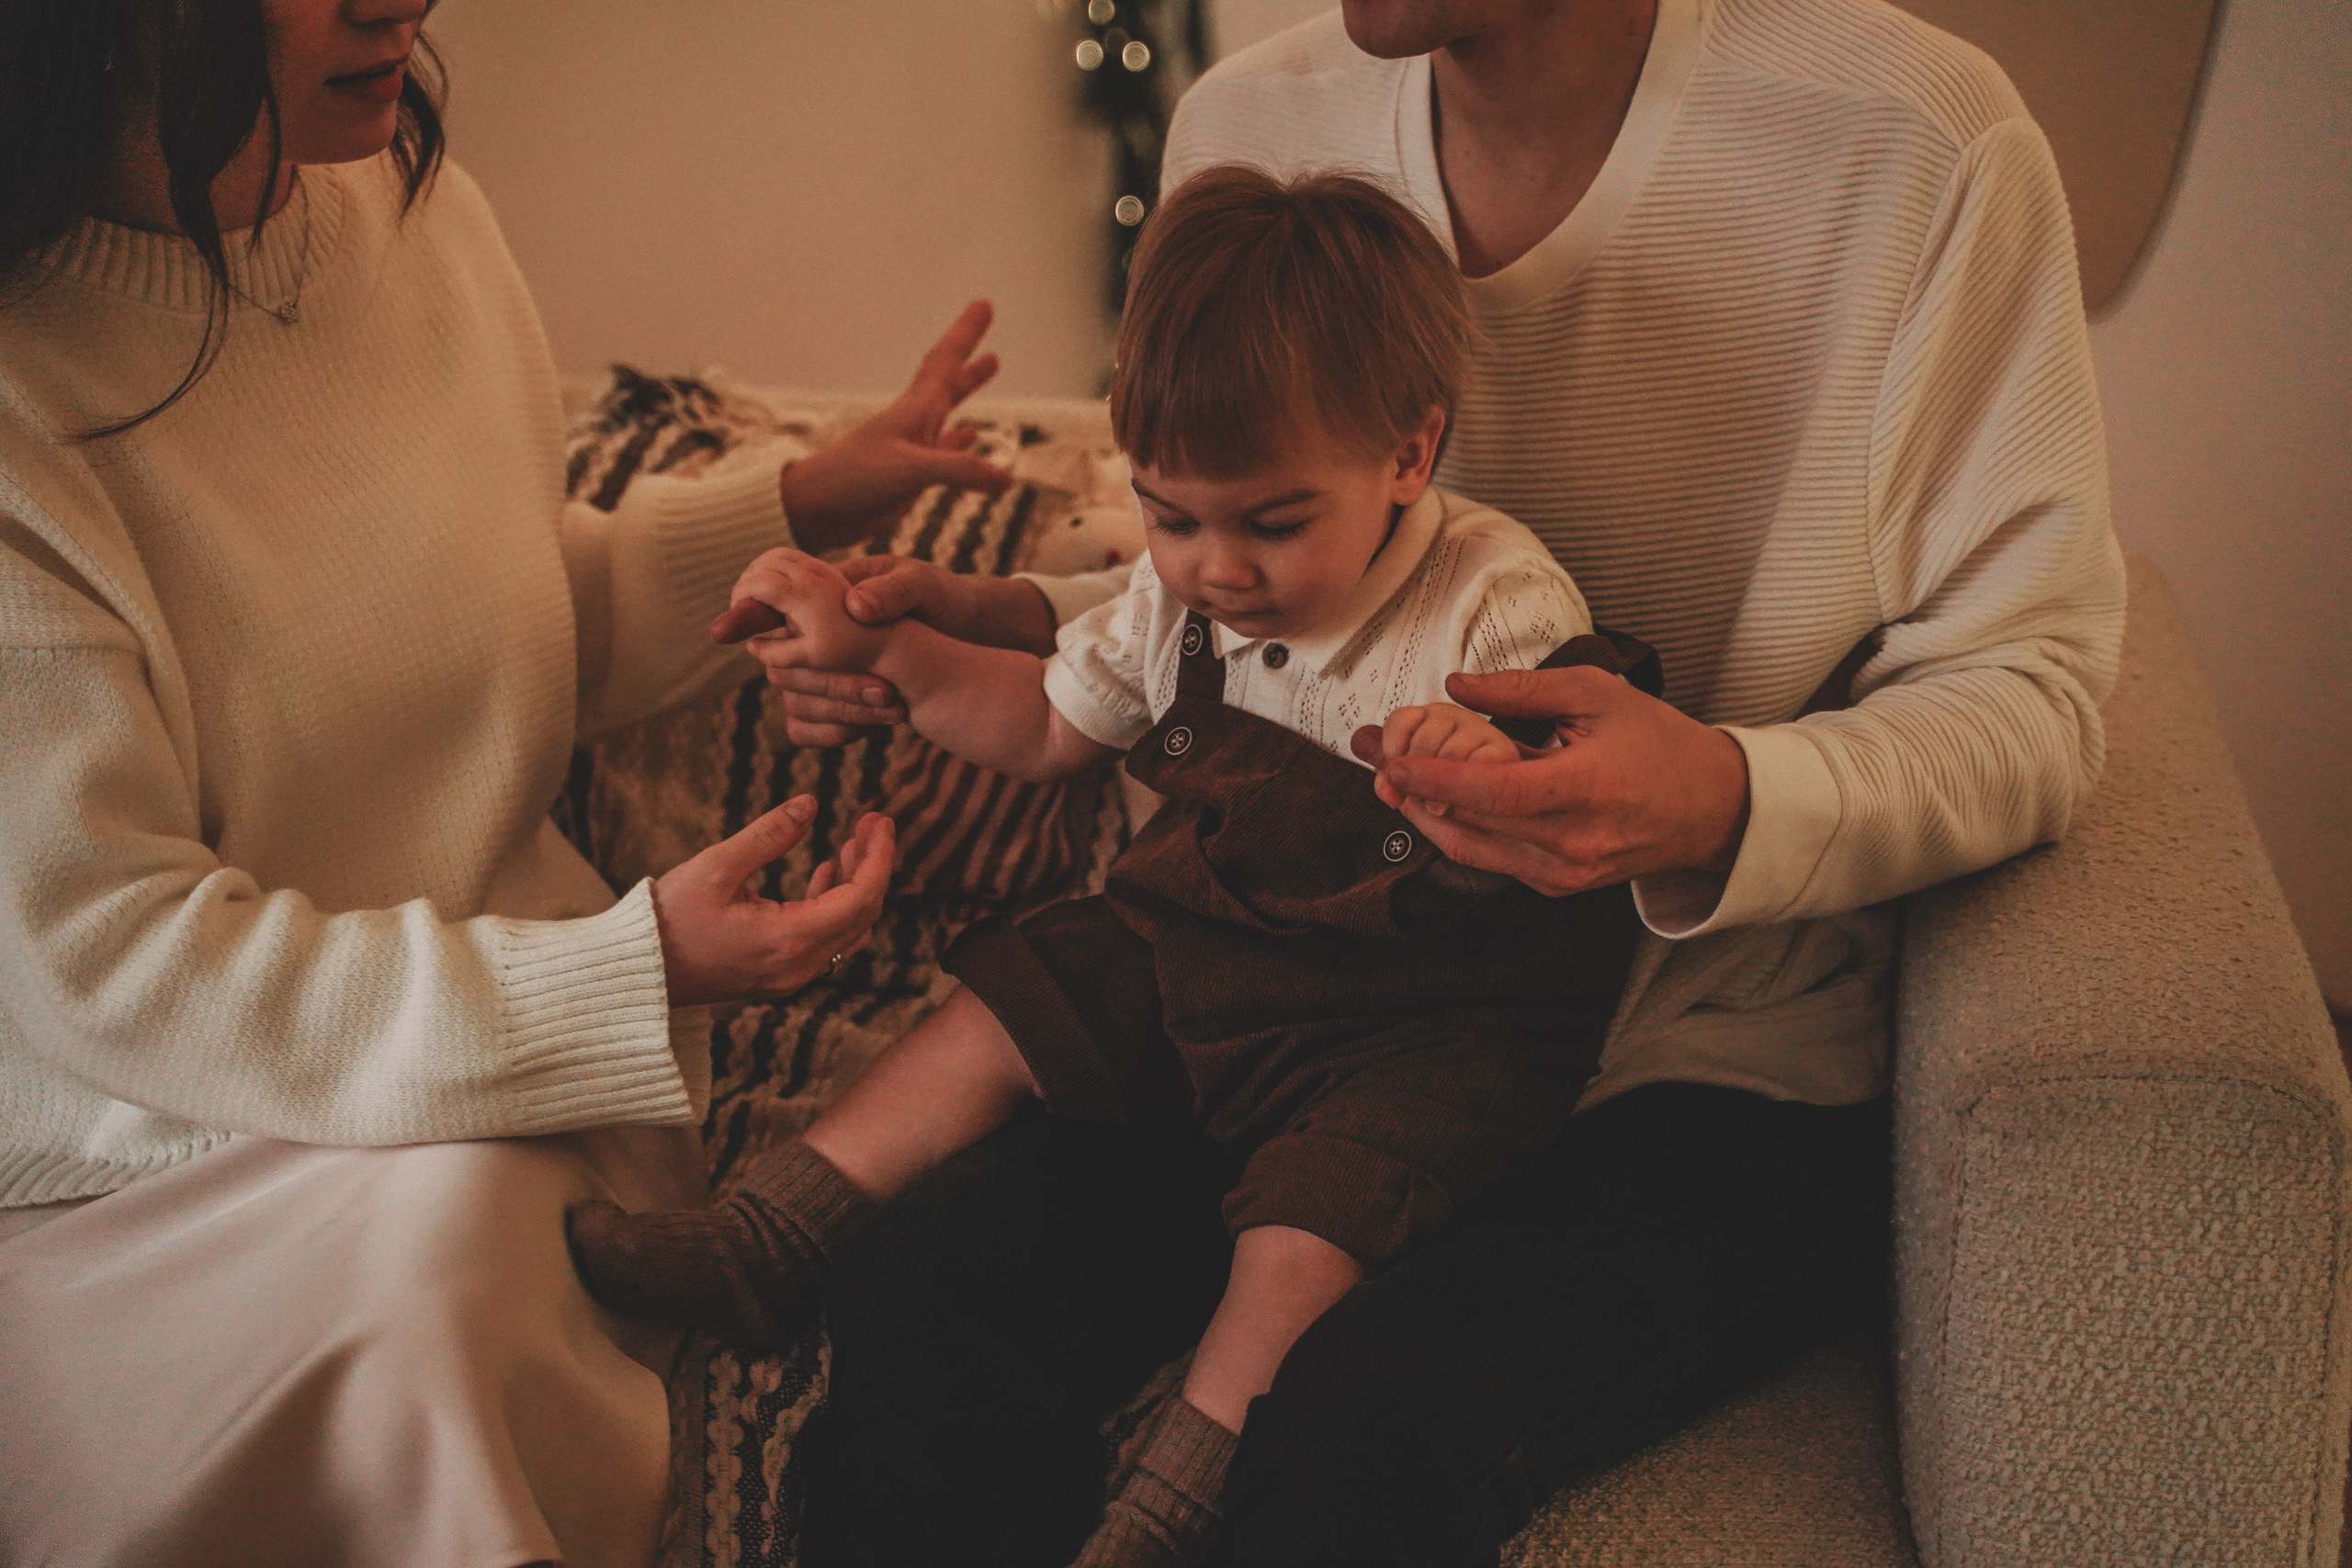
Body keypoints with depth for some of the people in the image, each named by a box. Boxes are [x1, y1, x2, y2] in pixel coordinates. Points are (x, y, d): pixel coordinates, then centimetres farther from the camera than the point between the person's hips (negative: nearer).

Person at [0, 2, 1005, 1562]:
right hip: (131, 1164, -4)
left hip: (500, 993, 5)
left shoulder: (416, 206, 1)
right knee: (421, 1275, -32)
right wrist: (630, 977, -27)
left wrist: (801, 502, 8)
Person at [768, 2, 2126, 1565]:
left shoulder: (1921, 149, -15)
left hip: (1717, 1041, -3)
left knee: (1373, 1434, -30)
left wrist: (1728, 809, -29)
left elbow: (2031, 691, -10)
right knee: (926, 1295, -21)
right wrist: (1006, 624, -4)